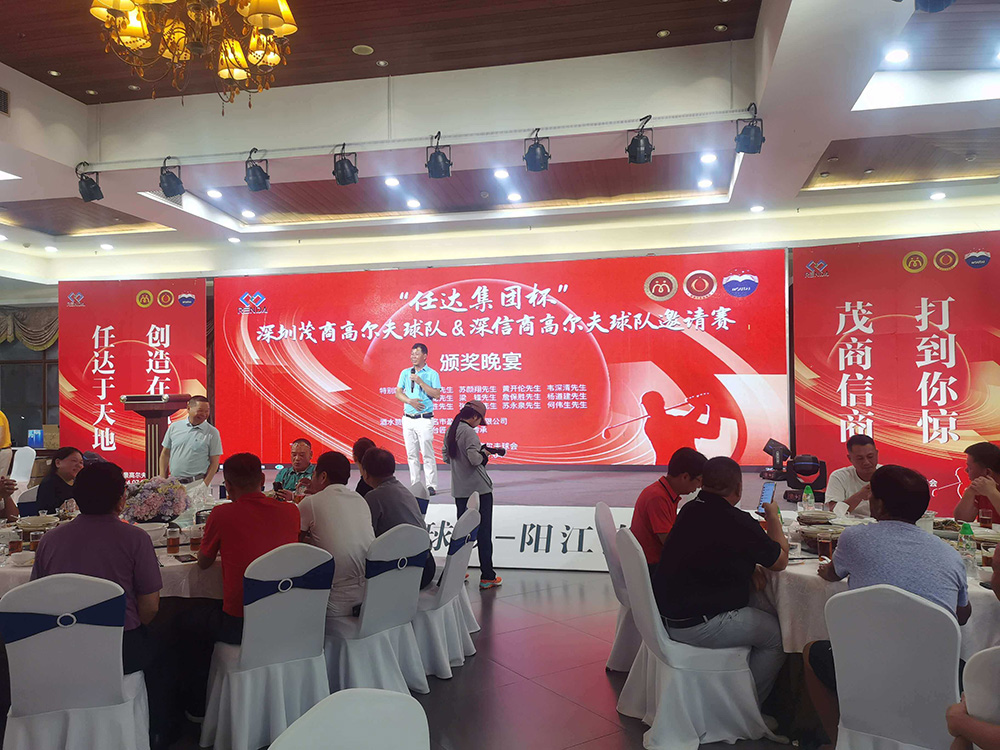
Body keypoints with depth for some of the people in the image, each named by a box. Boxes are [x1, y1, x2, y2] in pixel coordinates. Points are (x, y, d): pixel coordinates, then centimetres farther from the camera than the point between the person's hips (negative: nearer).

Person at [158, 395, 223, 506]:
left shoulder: (212, 432, -1)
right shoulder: (174, 427, 8)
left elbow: (214, 462, -1)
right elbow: (165, 454, 13)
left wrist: (205, 485, -9)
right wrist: (163, 480, 6)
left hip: (196, 485, -3)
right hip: (173, 484, 3)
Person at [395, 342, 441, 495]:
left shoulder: (432, 374, 1)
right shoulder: (405, 372, 13)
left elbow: (437, 395, -9)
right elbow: (398, 392, 8)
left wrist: (420, 382, -13)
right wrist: (410, 401, -10)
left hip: (425, 418, -4)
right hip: (408, 418, 4)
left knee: (427, 453, -7)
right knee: (411, 454, 6)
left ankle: (431, 486, -2)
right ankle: (415, 485, 13)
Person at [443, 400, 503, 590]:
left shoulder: (450, 431, 8)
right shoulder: (469, 432, -16)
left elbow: (446, 458, 16)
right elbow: (475, 459, -23)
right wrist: (484, 453, -4)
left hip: (459, 491, 8)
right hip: (479, 489, -7)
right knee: (484, 532, 0)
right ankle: (487, 576, 5)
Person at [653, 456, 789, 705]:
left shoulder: (690, 510, 5)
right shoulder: (737, 522, -19)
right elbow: (781, 561, -2)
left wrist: (748, 567, 9)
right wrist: (773, 517, 11)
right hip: (699, 626, -8)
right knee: (778, 633, 8)